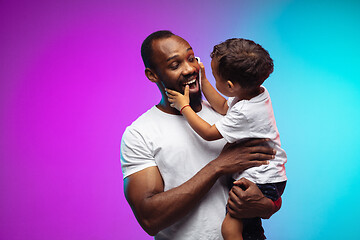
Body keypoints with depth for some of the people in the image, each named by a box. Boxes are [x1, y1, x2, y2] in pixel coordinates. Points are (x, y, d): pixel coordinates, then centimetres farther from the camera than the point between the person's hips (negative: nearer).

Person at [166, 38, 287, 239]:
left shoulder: (246, 113, -30)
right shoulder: (257, 91, -2)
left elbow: (209, 133, -18)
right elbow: (223, 107, 15)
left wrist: (184, 107, -7)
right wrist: (203, 81, 12)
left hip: (264, 182, -10)